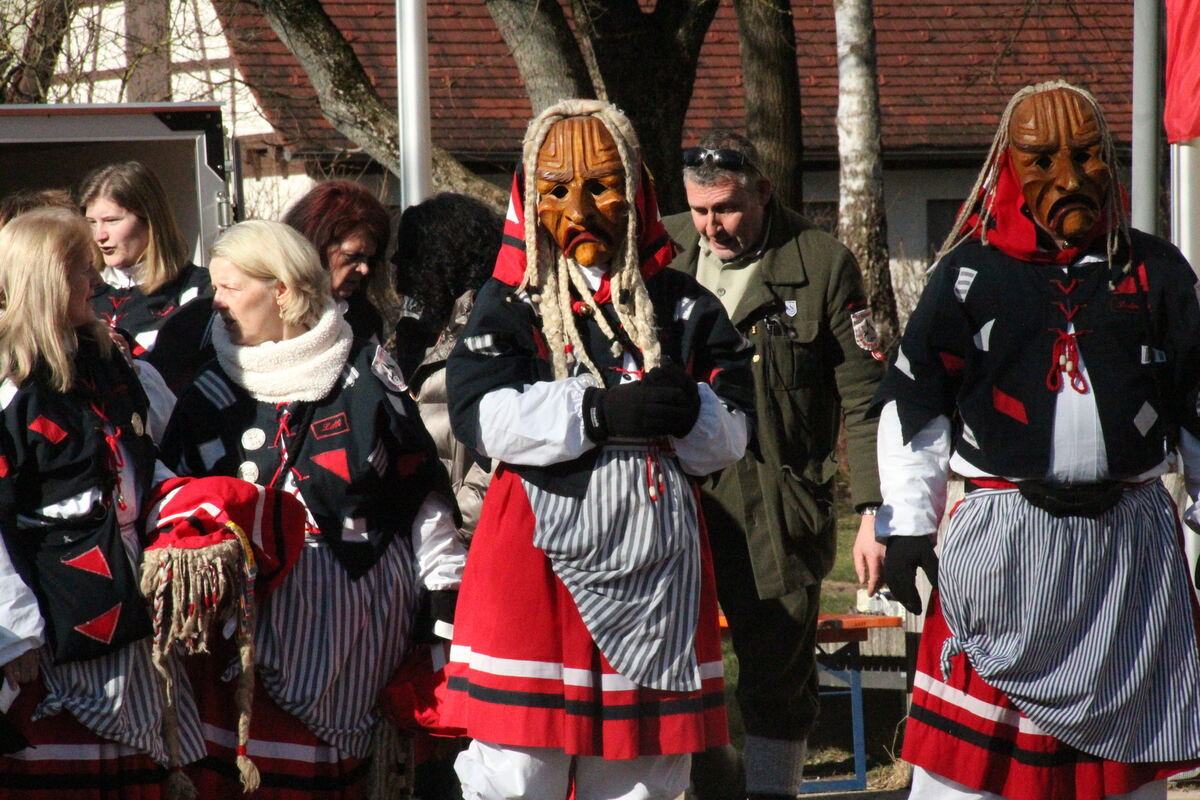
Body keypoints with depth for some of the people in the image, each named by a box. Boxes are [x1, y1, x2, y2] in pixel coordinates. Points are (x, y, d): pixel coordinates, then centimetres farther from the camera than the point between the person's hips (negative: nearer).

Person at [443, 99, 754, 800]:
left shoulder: (682, 307, 11)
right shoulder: (510, 305, 6)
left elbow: (729, 440, 5)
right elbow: (480, 415, -11)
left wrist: (688, 411, -17)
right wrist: (602, 412, -20)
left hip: (654, 558, 2)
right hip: (539, 554, -2)